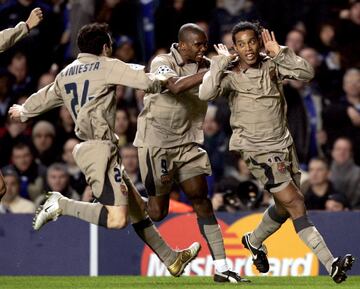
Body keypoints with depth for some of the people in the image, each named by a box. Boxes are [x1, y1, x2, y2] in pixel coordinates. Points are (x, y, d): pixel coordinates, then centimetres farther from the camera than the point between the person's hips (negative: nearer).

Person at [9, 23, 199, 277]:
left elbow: (44, 98, 33)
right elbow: (146, 81, -15)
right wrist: (161, 82, 8)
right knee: (117, 219, -18)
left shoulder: (65, 74, 16)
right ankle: (61, 205, -13)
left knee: (138, 208, 14)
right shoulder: (107, 66, -6)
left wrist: (23, 112, 53)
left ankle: (171, 259, 19)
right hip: (100, 149, -9)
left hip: (91, 148, 9)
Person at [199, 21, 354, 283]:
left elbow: (306, 73, -10)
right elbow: (205, 93, -27)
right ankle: (330, 264, -18)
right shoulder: (231, 76, -10)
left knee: (286, 207, 16)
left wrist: (279, 53, -16)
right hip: (258, 150, -6)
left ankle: (254, 241, 45)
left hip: (284, 145, 6)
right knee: (294, 203, -13)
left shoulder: (272, 66, 0)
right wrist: (221, 62, -21)